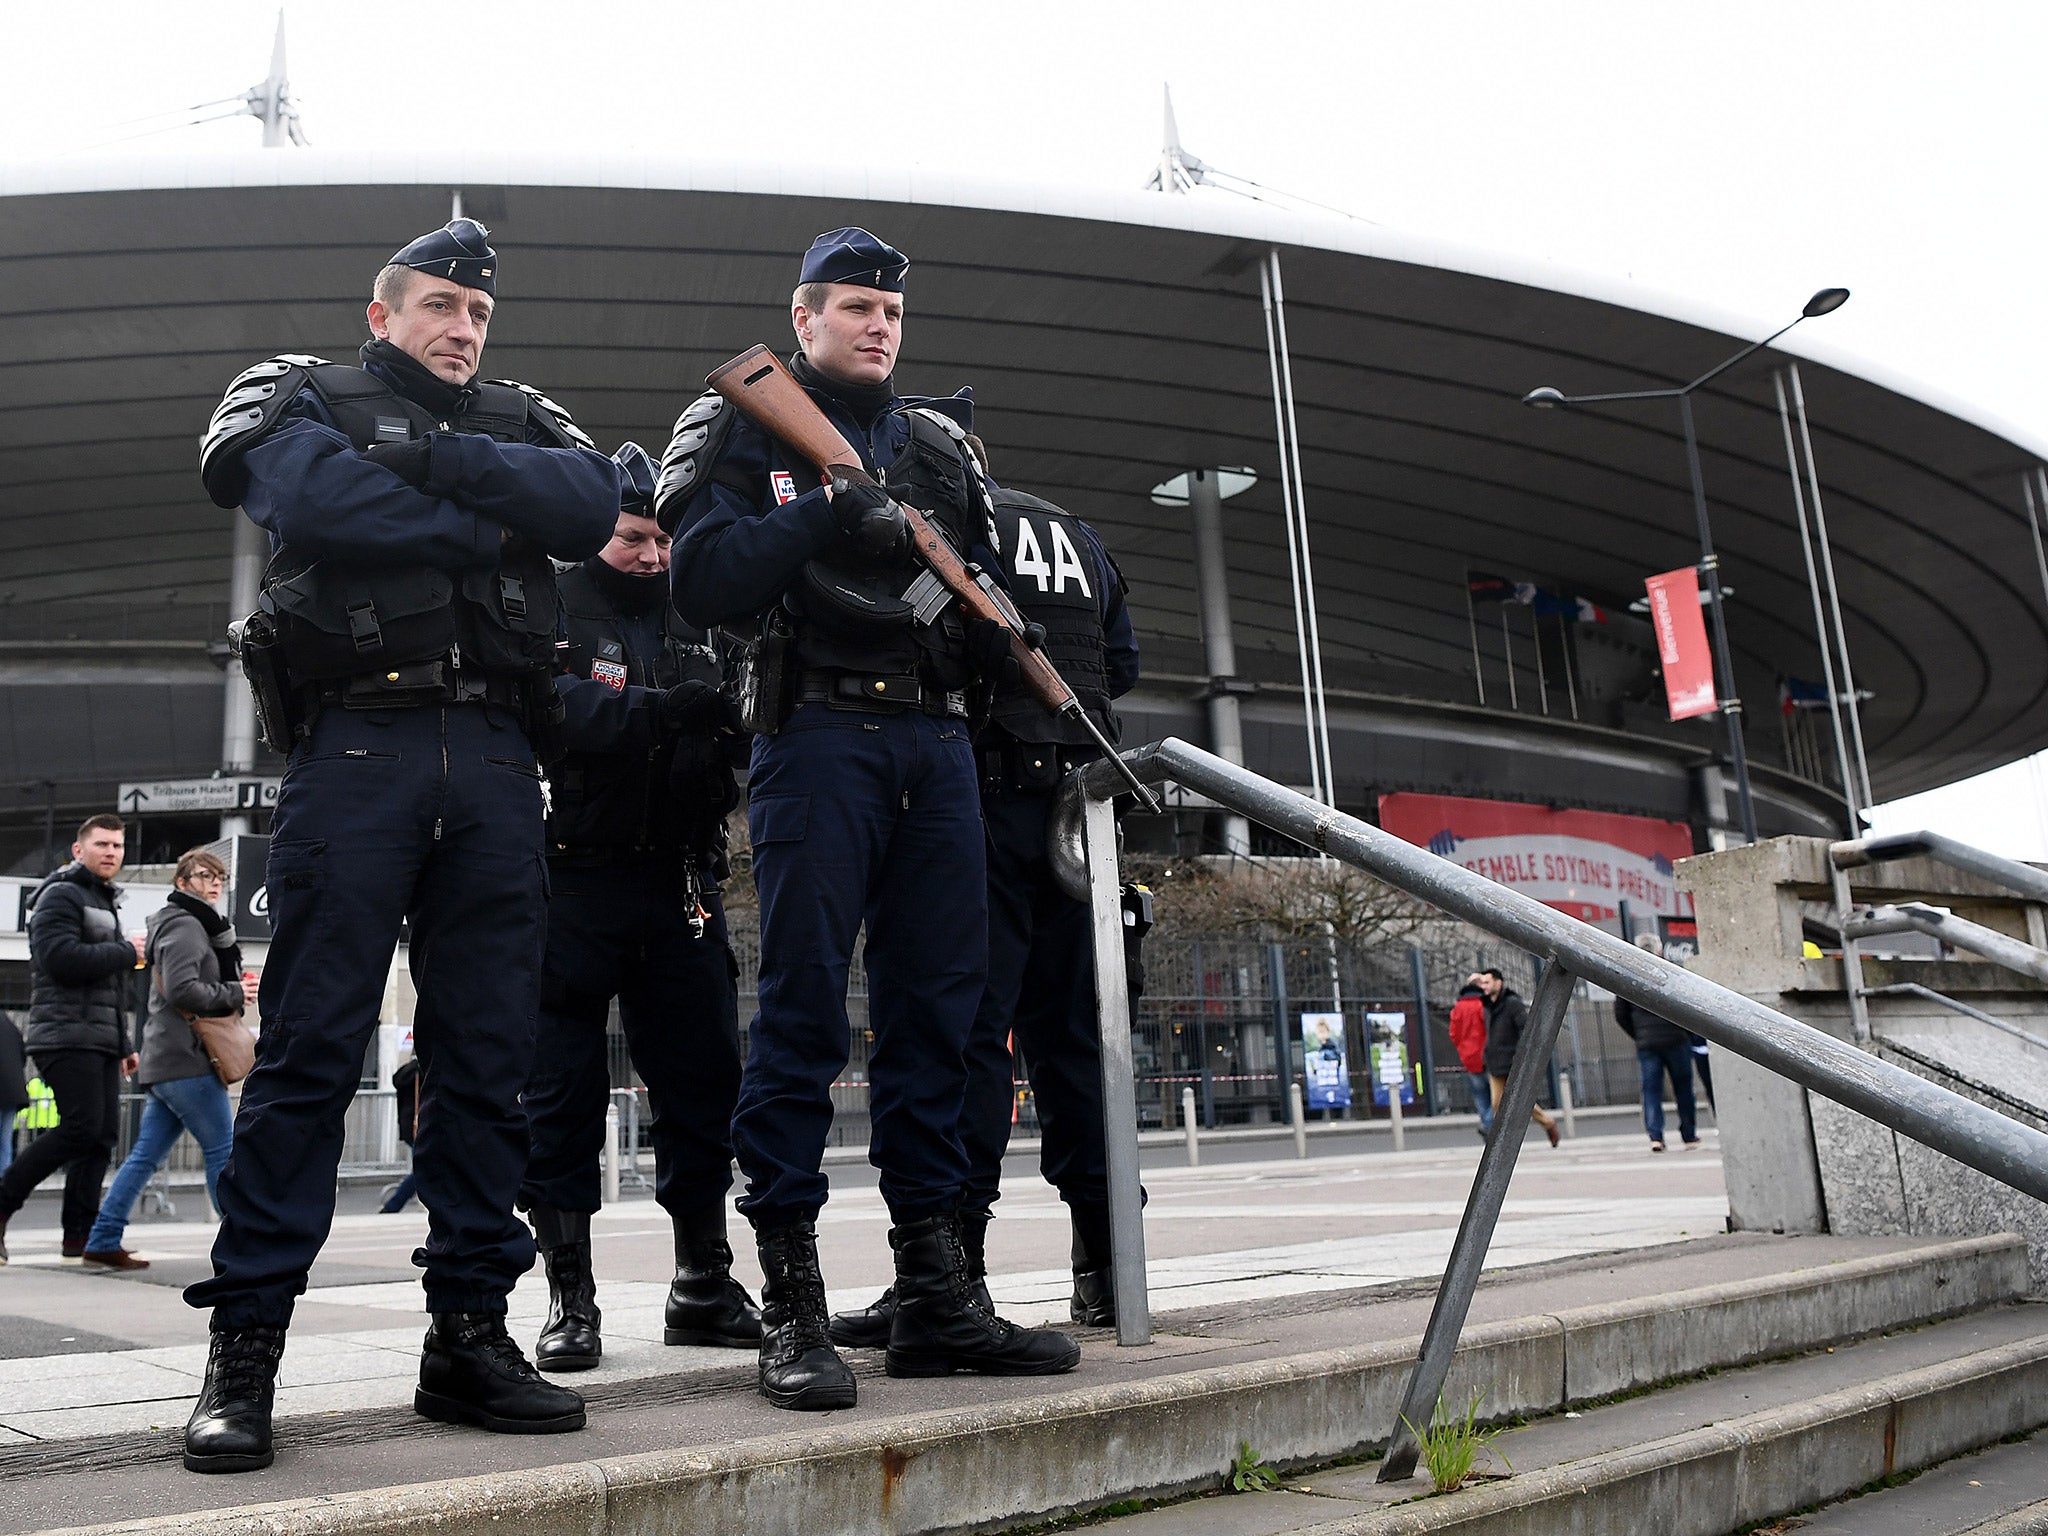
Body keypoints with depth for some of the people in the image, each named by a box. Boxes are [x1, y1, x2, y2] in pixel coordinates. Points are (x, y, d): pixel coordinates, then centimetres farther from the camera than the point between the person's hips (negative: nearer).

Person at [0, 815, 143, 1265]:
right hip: (67, 1036, -9)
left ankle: (80, 1236, 3)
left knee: (103, 1133, 1)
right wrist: (126, 952, -10)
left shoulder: (106, 903, 26)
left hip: (100, 1041, 9)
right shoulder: (61, 895, -3)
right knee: (82, 1127, -17)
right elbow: (62, 959, -20)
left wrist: (123, 1044, 23)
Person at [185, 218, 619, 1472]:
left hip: (497, 757, 4)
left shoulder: (525, 424, 23)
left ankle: (470, 1333, 10)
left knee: (489, 1055, 3)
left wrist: (432, 455, -8)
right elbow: (315, 497, -10)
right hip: (360, 741, -3)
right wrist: (487, 524, -2)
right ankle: (244, 1350, 2)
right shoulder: (304, 398, 14)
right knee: (311, 1049, -5)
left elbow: (592, 504, 0)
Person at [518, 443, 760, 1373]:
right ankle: (570, 1299, 11)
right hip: (573, 885, -4)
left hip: (678, 885, 5)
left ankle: (704, 1286, 18)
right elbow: (558, 711, -19)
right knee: (563, 1093, 1)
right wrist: (675, 708, -30)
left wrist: (750, 709, -15)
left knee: (705, 1080, 6)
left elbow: (736, 730, 8)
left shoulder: (696, 620, 15)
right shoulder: (553, 610, 1)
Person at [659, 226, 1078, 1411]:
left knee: (939, 1011, 5)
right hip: (819, 730, -5)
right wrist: (826, 518, -17)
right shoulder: (741, 428, 7)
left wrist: (989, 630, 1)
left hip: (938, 744, 5)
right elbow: (704, 581, -8)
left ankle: (937, 1291, 13)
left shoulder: (941, 443, 22)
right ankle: (792, 1302, 0)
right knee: (804, 1007, -7)